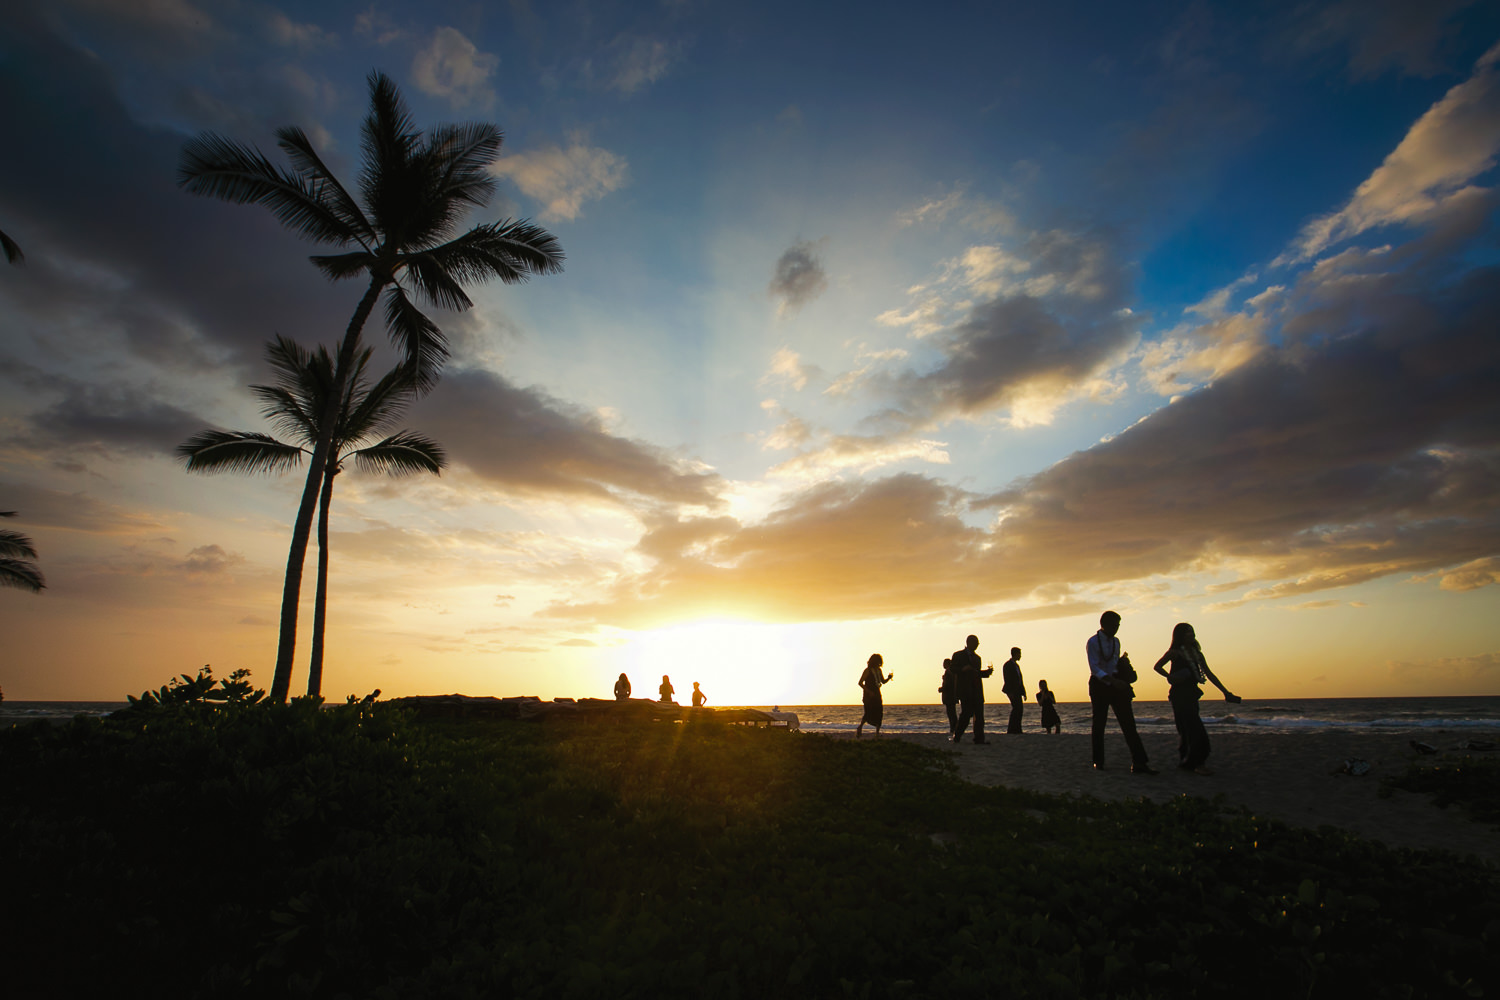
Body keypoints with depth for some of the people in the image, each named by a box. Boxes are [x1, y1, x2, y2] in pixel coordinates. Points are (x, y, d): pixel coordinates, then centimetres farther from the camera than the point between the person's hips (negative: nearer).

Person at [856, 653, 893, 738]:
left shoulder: (878, 670, 12)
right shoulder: (868, 670, -8)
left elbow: (883, 681, 21)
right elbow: (860, 683, -9)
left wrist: (889, 677, 0)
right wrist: (868, 691, -16)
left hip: (877, 694, 6)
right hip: (869, 696, -6)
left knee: (879, 713, -1)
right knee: (869, 713, -13)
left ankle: (877, 733, 5)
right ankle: (860, 727, 7)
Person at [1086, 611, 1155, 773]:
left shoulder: (1116, 641, 10)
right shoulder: (1093, 642, -10)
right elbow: (1094, 668, -17)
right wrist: (1112, 681, -29)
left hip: (1115, 683, 5)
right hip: (1099, 684, -5)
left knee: (1128, 722, -5)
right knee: (1099, 724, 2)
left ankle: (1139, 763, -7)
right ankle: (1098, 762, 14)